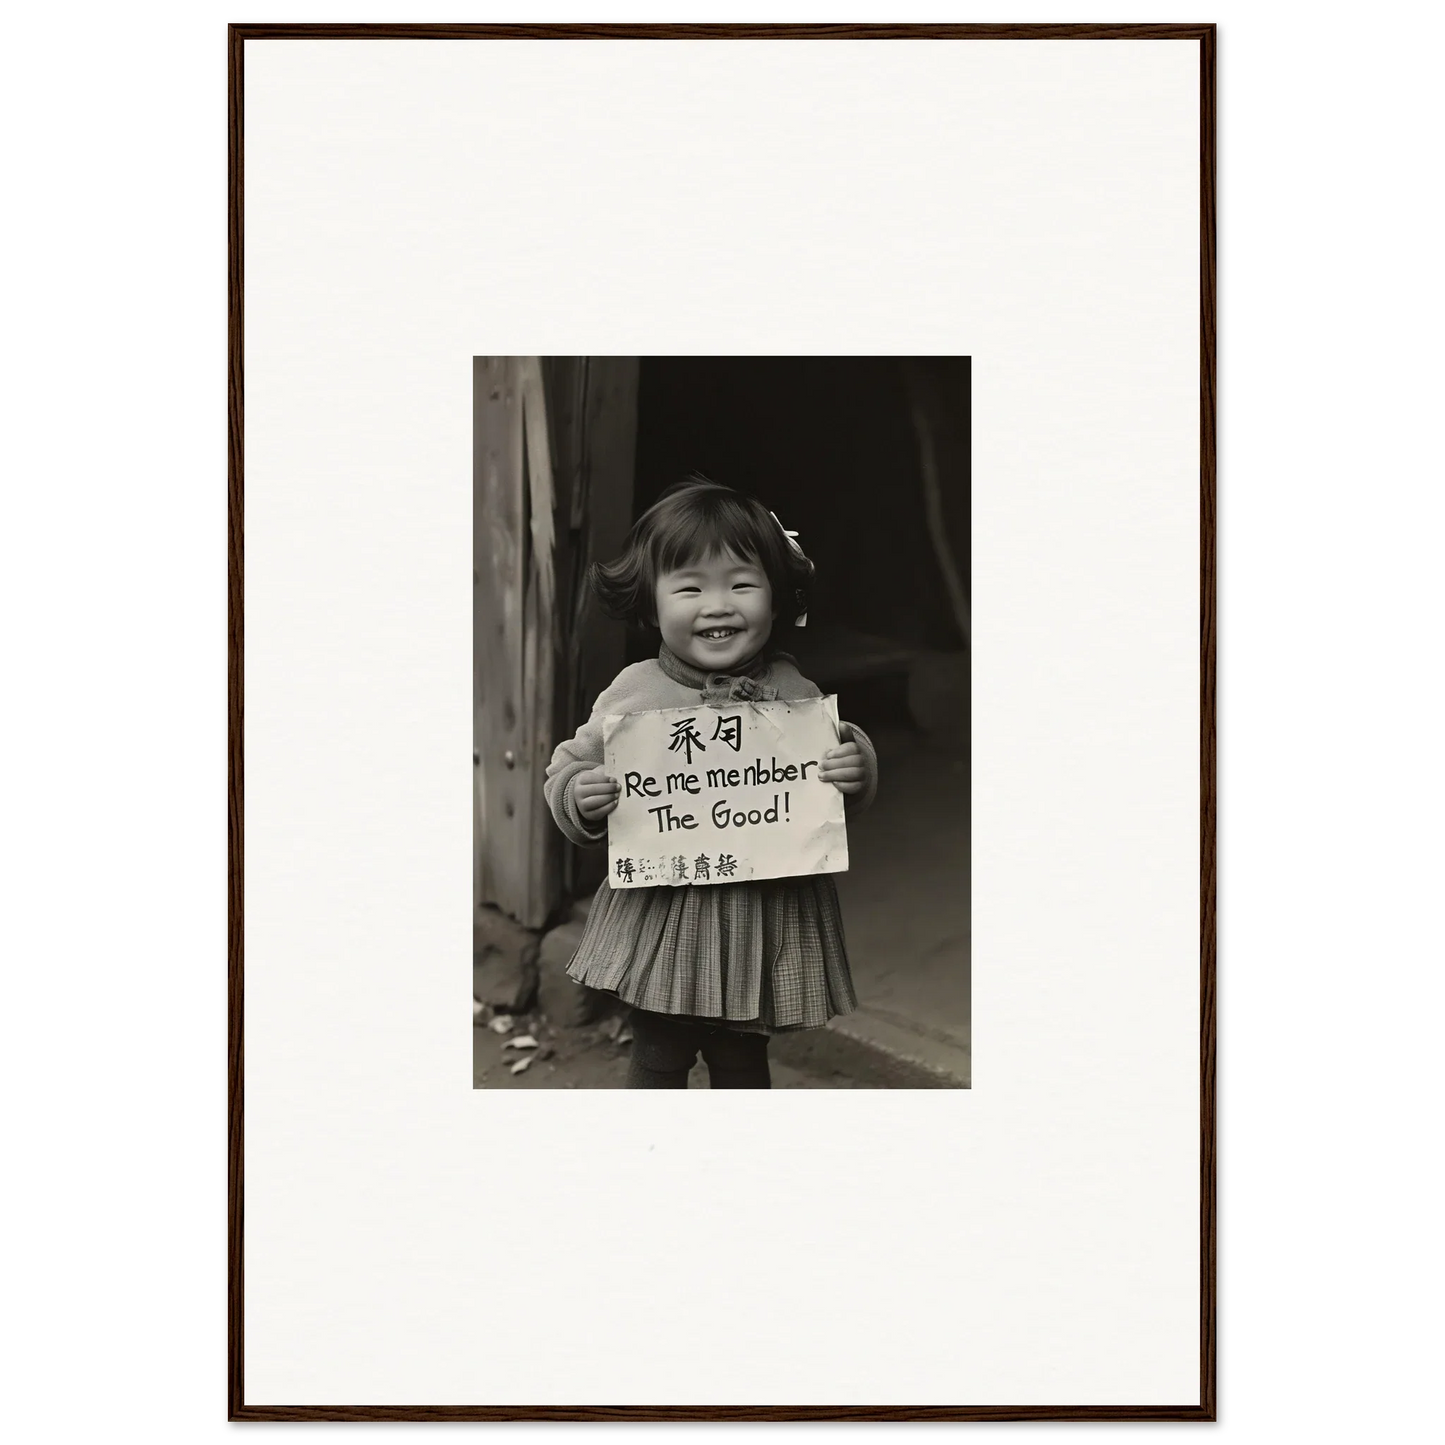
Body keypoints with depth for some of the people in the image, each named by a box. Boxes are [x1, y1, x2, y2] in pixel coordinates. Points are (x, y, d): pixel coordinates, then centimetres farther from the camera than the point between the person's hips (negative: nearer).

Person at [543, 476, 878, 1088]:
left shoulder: (794, 693, -5)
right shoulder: (634, 693, -9)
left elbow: (841, 798, 5)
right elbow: (570, 763, 1)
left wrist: (857, 769, -16)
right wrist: (580, 796, -20)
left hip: (768, 916, 1)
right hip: (662, 915, -1)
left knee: (743, 1061, 18)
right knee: (658, 1059, 13)